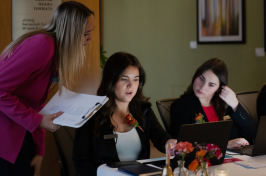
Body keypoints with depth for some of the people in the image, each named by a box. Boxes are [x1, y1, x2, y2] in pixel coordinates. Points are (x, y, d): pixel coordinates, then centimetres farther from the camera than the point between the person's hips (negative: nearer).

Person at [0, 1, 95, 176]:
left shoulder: (55, 52, 8)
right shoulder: (42, 45, -21)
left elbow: (35, 103, 10)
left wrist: (39, 150, 8)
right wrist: (37, 121, -21)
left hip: (22, 133, 9)